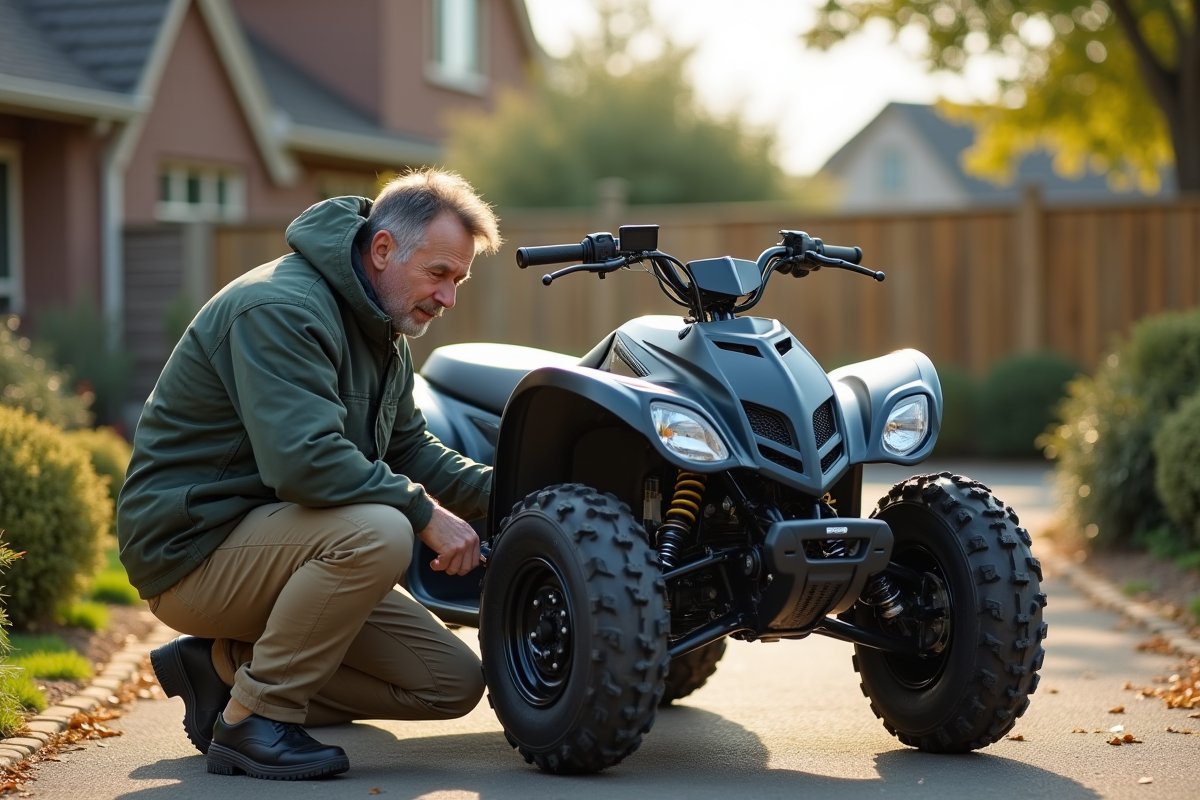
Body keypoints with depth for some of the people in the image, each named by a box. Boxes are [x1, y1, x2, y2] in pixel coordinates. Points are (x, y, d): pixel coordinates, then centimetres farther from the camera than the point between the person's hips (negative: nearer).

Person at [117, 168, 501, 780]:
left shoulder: (380, 328, 13)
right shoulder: (282, 309, -21)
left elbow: (408, 447, 17)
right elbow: (304, 459, -32)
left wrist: (501, 490, 1)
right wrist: (423, 510, -25)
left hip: (263, 538, 10)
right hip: (192, 547, -10)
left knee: (453, 684, 2)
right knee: (377, 531, -36)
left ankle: (224, 665, 8)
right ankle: (253, 720, -19)